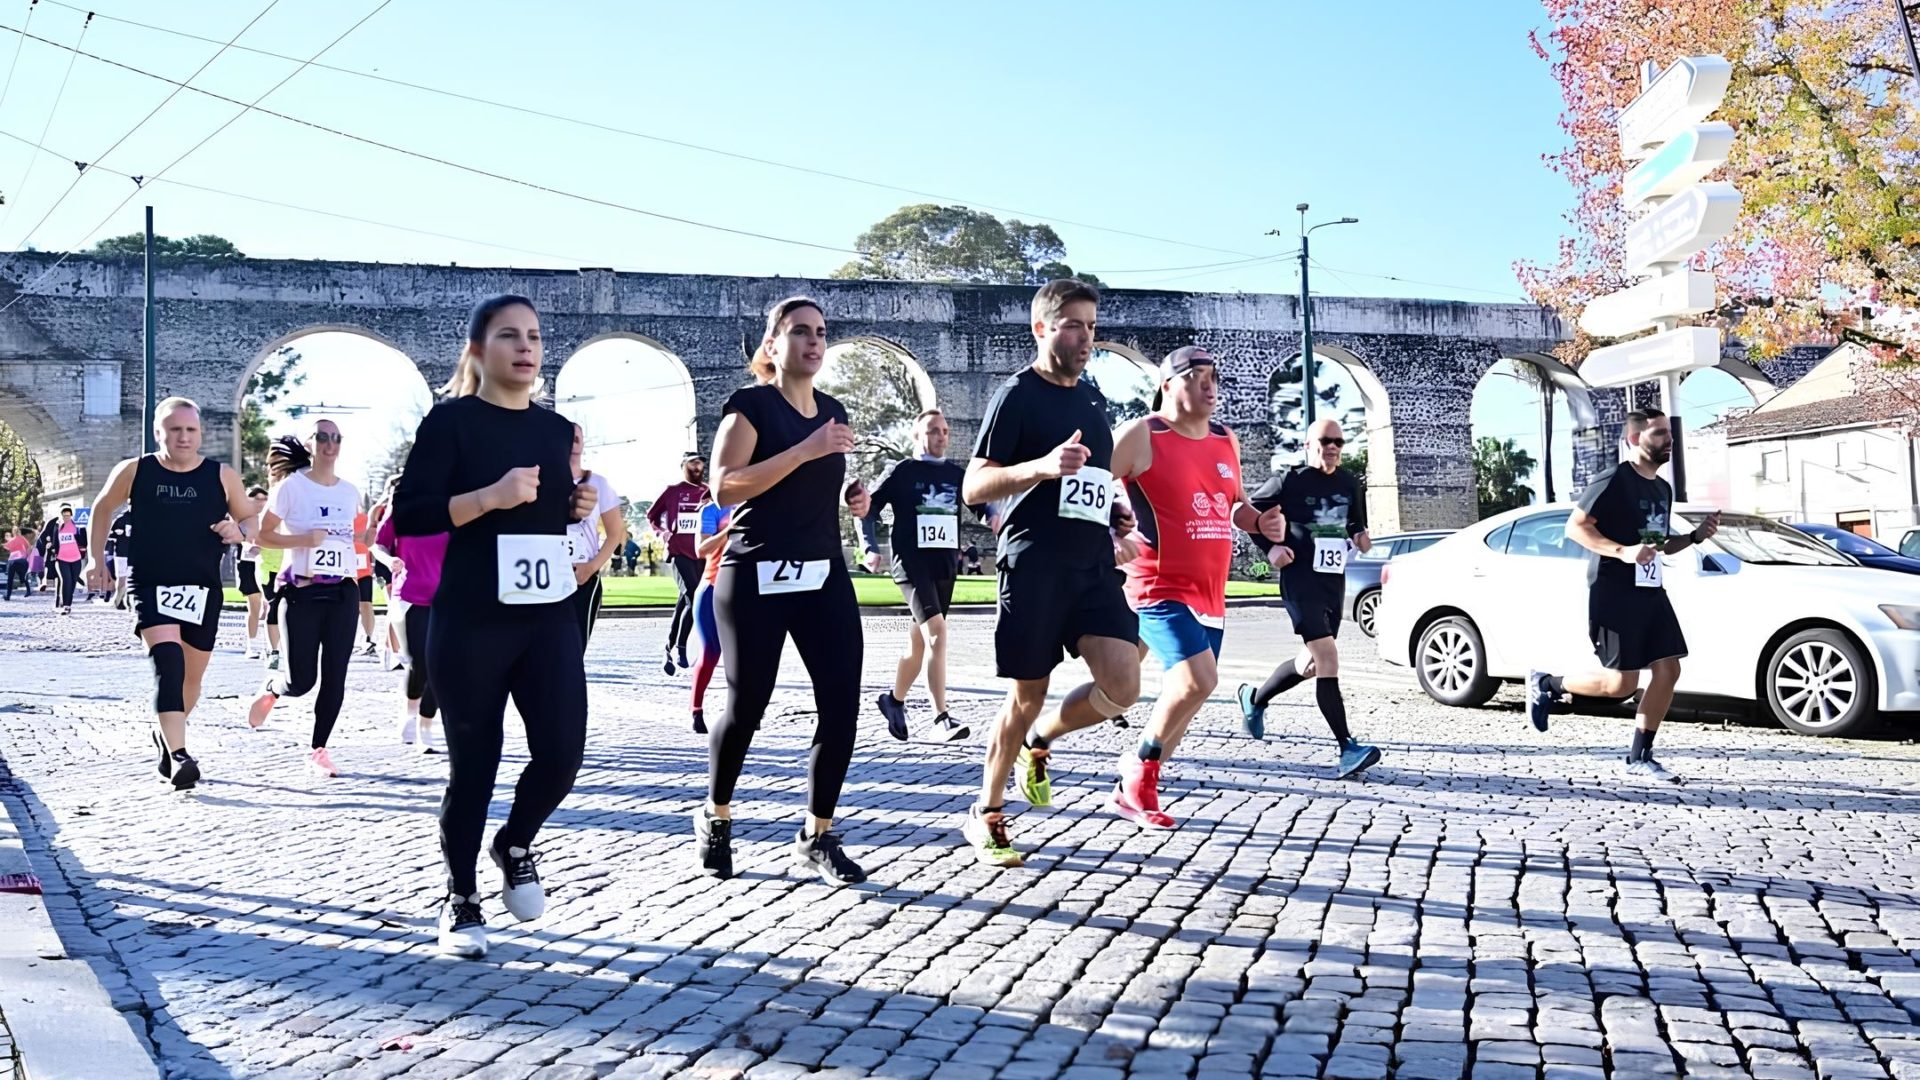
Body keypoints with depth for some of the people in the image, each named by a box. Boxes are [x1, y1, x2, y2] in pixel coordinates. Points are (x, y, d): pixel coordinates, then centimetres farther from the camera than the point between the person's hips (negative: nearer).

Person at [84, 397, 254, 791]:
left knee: (192, 675, 12)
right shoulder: (134, 471, 1)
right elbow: (102, 510, 17)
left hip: (203, 588, 3)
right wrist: (96, 558, 11)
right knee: (168, 661, -23)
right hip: (150, 585, -2)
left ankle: (165, 734, 41)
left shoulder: (222, 476, 2)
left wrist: (238, 530, -11)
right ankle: (178, 756, -28)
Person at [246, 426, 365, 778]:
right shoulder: (292, 486, -3)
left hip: (343, 592, 4)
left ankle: (318, 750, 11)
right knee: (301, 681, -5)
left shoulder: (350, 492, 10)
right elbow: (262, 535, -4)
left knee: (334, 678, 0)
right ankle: (271, 689, 30)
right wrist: (304, 540, -17)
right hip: (302, 591, -4)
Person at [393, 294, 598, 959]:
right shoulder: (451, 420, -5)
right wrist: (489, 497, -23)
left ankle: (516, 845, 25)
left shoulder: (557, 429, 12)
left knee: (563, 751, -5)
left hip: (550, 615, 5)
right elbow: (408, 515, -12)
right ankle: (460, 902, 21)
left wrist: (579, 507, 4)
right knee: (473, 764, 3)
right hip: (470, 620, -4)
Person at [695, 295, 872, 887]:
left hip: (824, 574, 6)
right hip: (757, 577, -6)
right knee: (746, 707, 1)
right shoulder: (751, 404, -5)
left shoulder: (833, 411, 15)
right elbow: (726, 486, -18)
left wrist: (850, 498, 8)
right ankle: (715, 817, 26)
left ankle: (816, 839, 5)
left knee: (842, 704, -5)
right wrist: (806, 450, -22)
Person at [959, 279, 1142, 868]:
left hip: (1093, 562, 6)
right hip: (1034, 565, -6)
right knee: (1027, 697, 1)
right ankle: (985, 814, 21)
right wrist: (1041, 466, -24)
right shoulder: (1018, 395, -5)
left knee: (1122, 686, -9)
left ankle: (1039, 742, 20)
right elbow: (973, 488, -10)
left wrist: (1115, 514, 11)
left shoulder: (1092, 396, 16)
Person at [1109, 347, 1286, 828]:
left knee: (1190, 690, 10)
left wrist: (1262, 523, 6)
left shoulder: (1226, 441, 14)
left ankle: (1133, 789, 26)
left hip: (1210, 594, 8)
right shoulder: (1140, 436, -8)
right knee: (1198, 680, -23)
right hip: (1160, 587, -8)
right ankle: (1142, 764, 1)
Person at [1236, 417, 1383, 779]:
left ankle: (1254, 698, 41)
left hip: (1335, 581, 7)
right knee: (1327, 660, -17)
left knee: (1312, 664, 16)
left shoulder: (1350, 483, 10)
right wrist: (1269, 547, -10)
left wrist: (1359, 535, 4)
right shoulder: (1289, 481, -6)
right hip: (1300, 579, -7)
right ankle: (1347, 749, -19)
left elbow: (1356, 519, 25)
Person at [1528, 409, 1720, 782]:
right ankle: (1546, 684, 15)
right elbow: (1575, 527, -15)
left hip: (1651, 593, 8)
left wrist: (1696, 536, 8)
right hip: (1613, 594, -8)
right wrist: (1622, 551, -26)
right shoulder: (1614, 481, -11)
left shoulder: (1662, 488, 16)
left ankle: (1638, 758, 9)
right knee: (1622, 683, -8)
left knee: (1668, 669, 0)